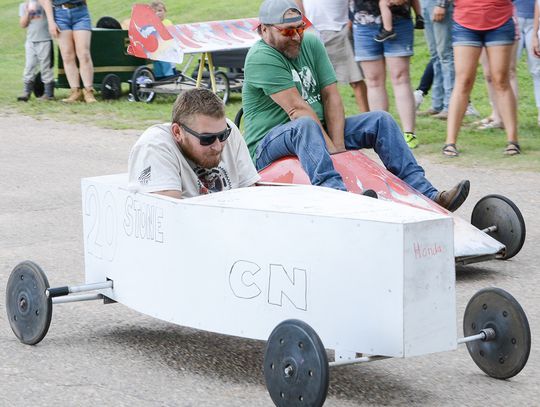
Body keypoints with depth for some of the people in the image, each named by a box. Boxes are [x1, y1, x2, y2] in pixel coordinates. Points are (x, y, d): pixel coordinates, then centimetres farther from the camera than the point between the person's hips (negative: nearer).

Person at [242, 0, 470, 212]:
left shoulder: (311, 44, 7)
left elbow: (331, 96, -1)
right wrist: (330, 146, -28)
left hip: (319, 134, 8)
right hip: (268, 145, -8)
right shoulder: (261, 58, -16)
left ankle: (427, 196, -13)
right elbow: (297, 109, -24)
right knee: (305, 126, -40)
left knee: (381, 121, -1)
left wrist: (338, 145, -15)